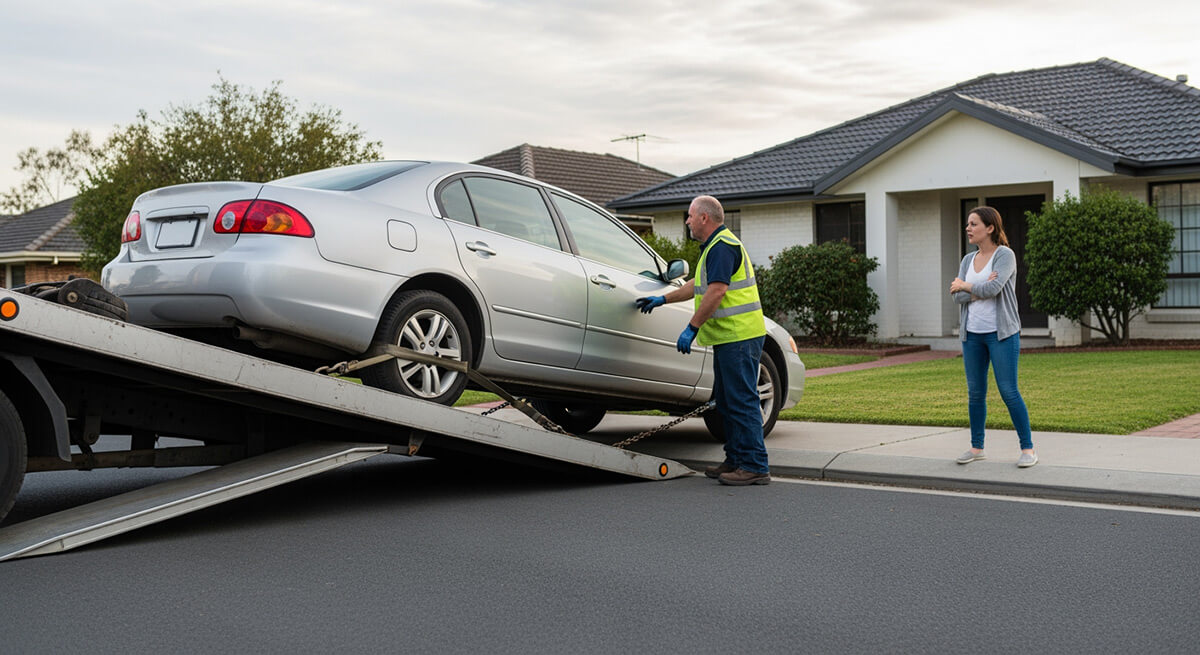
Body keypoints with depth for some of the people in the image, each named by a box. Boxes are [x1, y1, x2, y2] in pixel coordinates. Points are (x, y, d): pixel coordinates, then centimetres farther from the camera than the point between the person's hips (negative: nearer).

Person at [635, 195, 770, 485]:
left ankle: (755, 466, -9)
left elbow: (717, 290, -23)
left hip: (738, 336, -11)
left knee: (742, 400, -10)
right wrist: (662, 299, 36)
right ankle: (736, 460, 21)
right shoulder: (714, 246, 22)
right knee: (726, 399, 15)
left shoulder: (722, 246, -13)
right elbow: (700, 286, 34)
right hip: (730, 337, 11)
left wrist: (692, 327, -21)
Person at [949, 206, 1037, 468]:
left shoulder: (1005, 255, -7)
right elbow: (957, 297, 1)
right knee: (975, 392, 9)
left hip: (1001, 333, -6)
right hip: (972, 334, 6)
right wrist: (981, 288, -16)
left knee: (1009, 391, -7)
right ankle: (977, 447, 19)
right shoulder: (968, 260, 12)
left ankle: (1028, 448, 1)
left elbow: (993, 289, -20)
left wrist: (965, 286, -3)